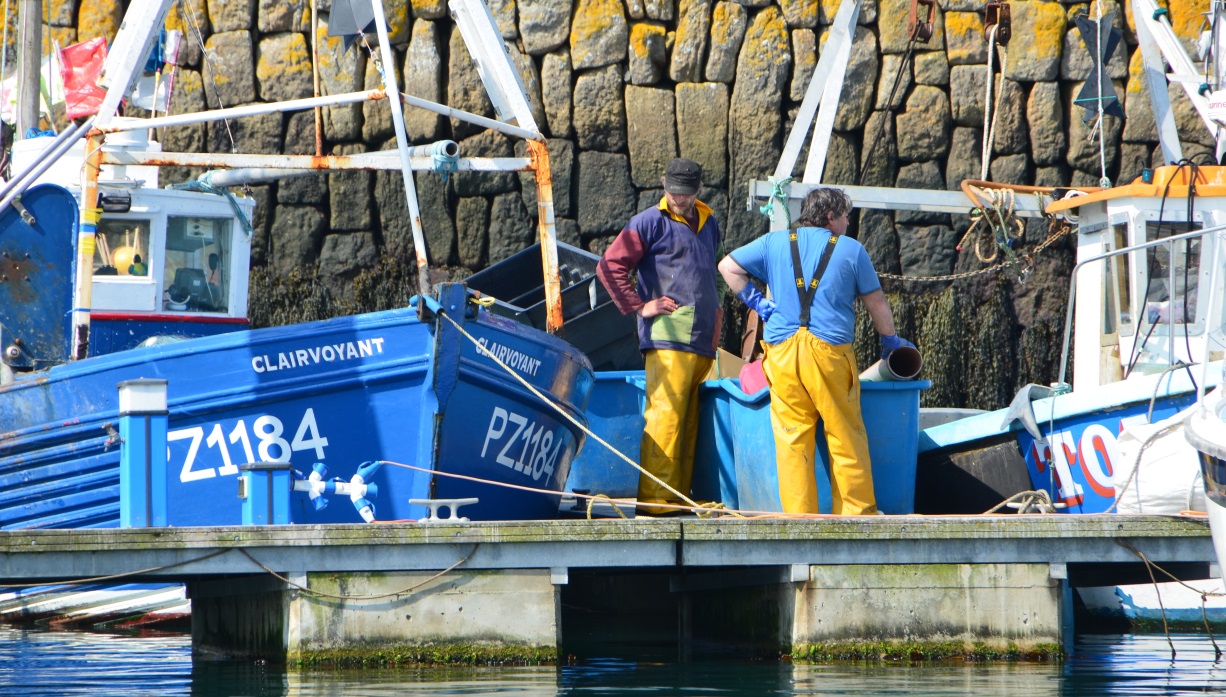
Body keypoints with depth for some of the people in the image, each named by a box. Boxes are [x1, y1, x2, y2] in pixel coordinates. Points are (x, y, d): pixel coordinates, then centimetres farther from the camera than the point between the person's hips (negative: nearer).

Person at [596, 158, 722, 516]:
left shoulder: (708, 224, 22)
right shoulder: (650, 223, 0)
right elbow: (609, 267, -4)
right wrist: (640, 306, -7)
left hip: (703, 339, 7)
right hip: (667, 337, -7)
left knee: (689, 422, 5)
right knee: (665, 415, -13)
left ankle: (680, 497, 7)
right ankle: (656, 498, -15)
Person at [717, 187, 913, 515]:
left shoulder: (775, 243, 14)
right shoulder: (851, 249, 8)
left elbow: (728, 266, 14)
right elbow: (877, 304, 13)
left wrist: (754, 301, 16)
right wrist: (890, 341, 27)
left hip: (782, 352, 2)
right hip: (831, 351, -2)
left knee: (791, 439, 3)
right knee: (846, 437, 4)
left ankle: (799, 516, 1)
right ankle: (856, 512, 6)